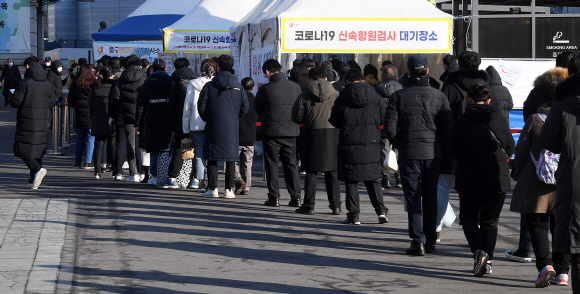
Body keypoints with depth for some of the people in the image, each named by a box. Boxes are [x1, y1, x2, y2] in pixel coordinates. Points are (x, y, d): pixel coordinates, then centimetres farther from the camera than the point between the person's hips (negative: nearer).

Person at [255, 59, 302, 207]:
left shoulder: (266, 89, -11)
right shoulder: (295, 87, 0)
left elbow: (258, 109, 1)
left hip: (271, 130, -3)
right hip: (291, 131, 3)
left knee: (271, 164, 6)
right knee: (291, 163, 10)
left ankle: (274, 197, 5)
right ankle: (295, 197, 8)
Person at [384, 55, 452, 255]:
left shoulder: (399, 96, -4)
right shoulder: (439, 96, 2)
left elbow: (390, 128, -7)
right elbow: (447, 127, -1)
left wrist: (399, 145, 9)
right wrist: (439, 147, 12)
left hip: (409, 154, -2)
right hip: (433, 153, 2)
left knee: (413, 198, 0)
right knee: (430, 198, 13)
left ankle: (418, 241, -7)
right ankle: (430, 240, 17)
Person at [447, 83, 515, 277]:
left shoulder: (461, 122, -6)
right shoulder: (499, 120, 2)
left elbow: (452, 151, -4)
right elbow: (510, 147, 6)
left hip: (470, 179, -2)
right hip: (498, 179, 2)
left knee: (469, 218, 10)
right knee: (490, 220, 13)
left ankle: (478, 251, -14)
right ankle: (487, 261, 11)